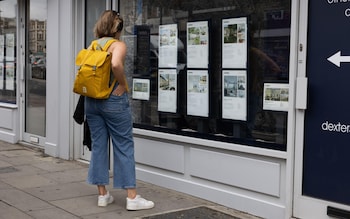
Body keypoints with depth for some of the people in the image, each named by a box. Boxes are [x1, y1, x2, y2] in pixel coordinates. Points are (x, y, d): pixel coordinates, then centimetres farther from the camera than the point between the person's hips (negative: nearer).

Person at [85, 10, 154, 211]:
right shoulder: (118, 45, -9)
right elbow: (116, 64, -29)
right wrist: (123, 84, -16)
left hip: (92, 100, 6)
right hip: (113, 100, -6)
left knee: (98, 146, 10)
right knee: (124, 146, -1)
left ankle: (102, 194, 15)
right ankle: (132, 198, 1)